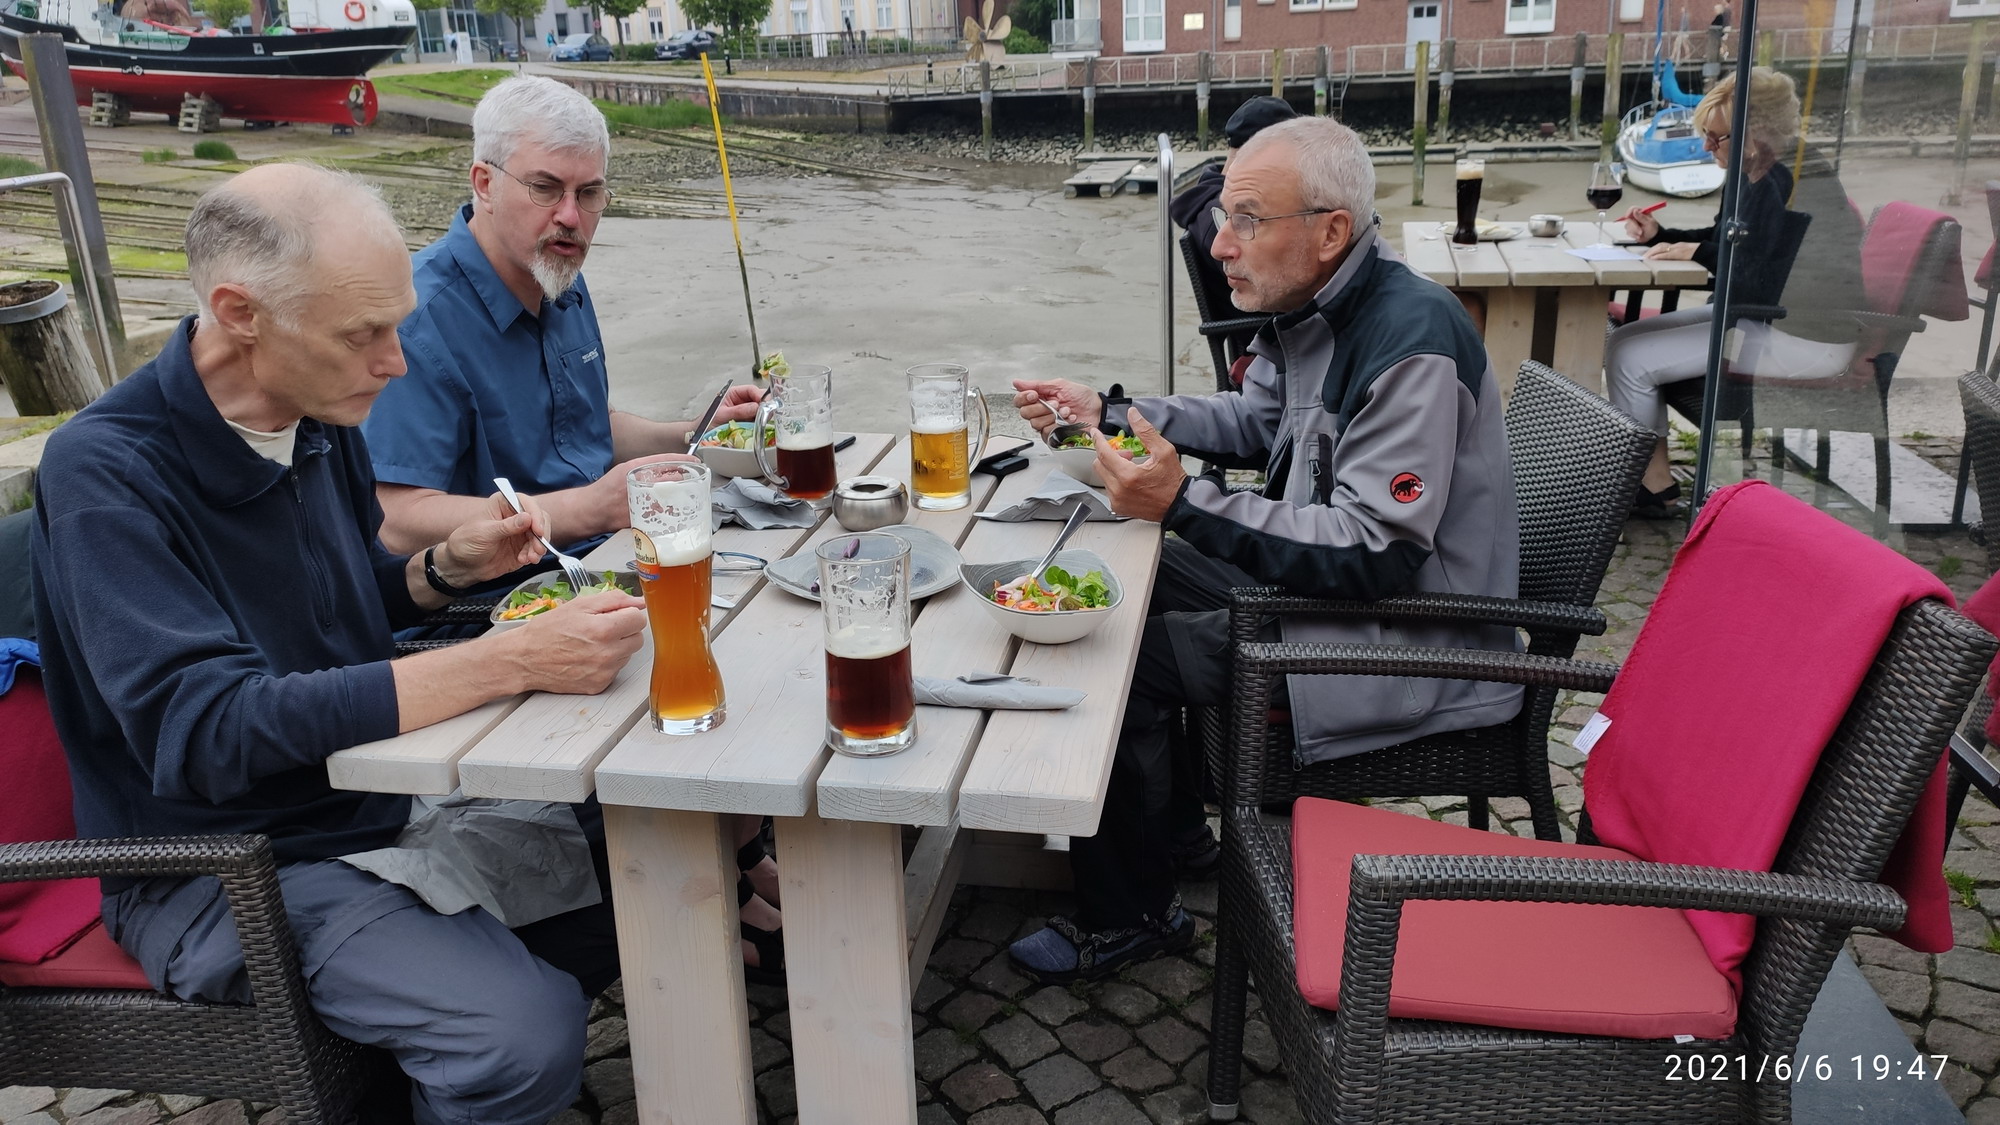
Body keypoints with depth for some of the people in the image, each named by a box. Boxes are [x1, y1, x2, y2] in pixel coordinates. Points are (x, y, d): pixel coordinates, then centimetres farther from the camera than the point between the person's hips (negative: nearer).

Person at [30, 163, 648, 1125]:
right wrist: (512, 662, -36)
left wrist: (444, 566, -6)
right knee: (524, 1038, -26)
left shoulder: (321, 419, 1)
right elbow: (208, 732, -31)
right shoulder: (102, 475, -21)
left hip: (383, 795, 8)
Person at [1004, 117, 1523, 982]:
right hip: (1330, 571, 10)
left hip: (1410, 644, -10)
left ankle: (1130, 916, 7)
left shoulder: (1411, 342, -27)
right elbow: (1258, 424, 19)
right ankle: (1169, 819, 27)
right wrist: (1107, 414, 10)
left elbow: (1374, 554, -30)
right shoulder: (1312, 305, 2)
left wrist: (1186, 505, -33)